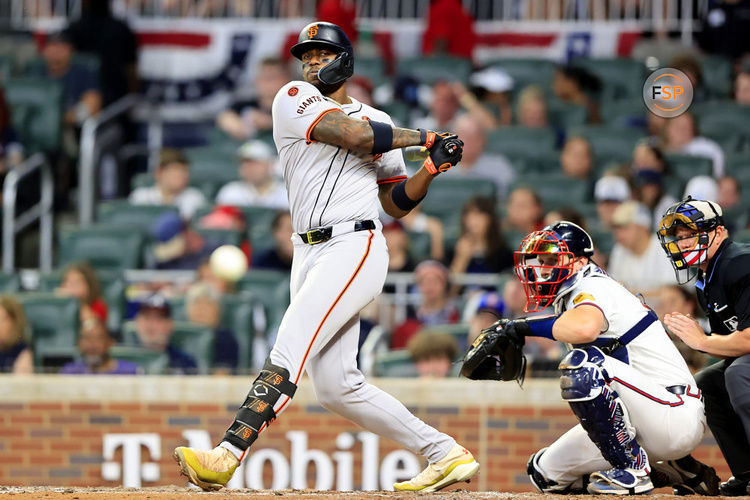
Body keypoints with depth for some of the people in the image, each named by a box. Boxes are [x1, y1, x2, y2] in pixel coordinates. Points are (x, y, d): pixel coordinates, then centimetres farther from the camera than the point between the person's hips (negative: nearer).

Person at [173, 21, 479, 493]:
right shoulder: (295, 99, 8)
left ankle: (226, 457, -29)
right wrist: (422, 137, 2)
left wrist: (433, 166, 1)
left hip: (355, 249, -3)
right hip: (310, 255, 3)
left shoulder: (379, 123, 14)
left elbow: (397, 203, 16)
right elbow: (352, 135, -8)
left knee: (288, 352, -19)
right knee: (337, 386, -1)